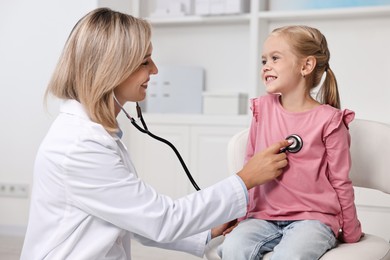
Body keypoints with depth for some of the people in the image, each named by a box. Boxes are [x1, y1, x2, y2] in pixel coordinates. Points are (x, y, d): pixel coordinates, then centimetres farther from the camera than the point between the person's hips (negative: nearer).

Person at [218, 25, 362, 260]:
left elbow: (340, 182, 0)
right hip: (264, 217, 4)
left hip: (313, 217, -3)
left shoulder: (328, 120, -7)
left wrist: (350, 233, 7)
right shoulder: (263, 109, 5)